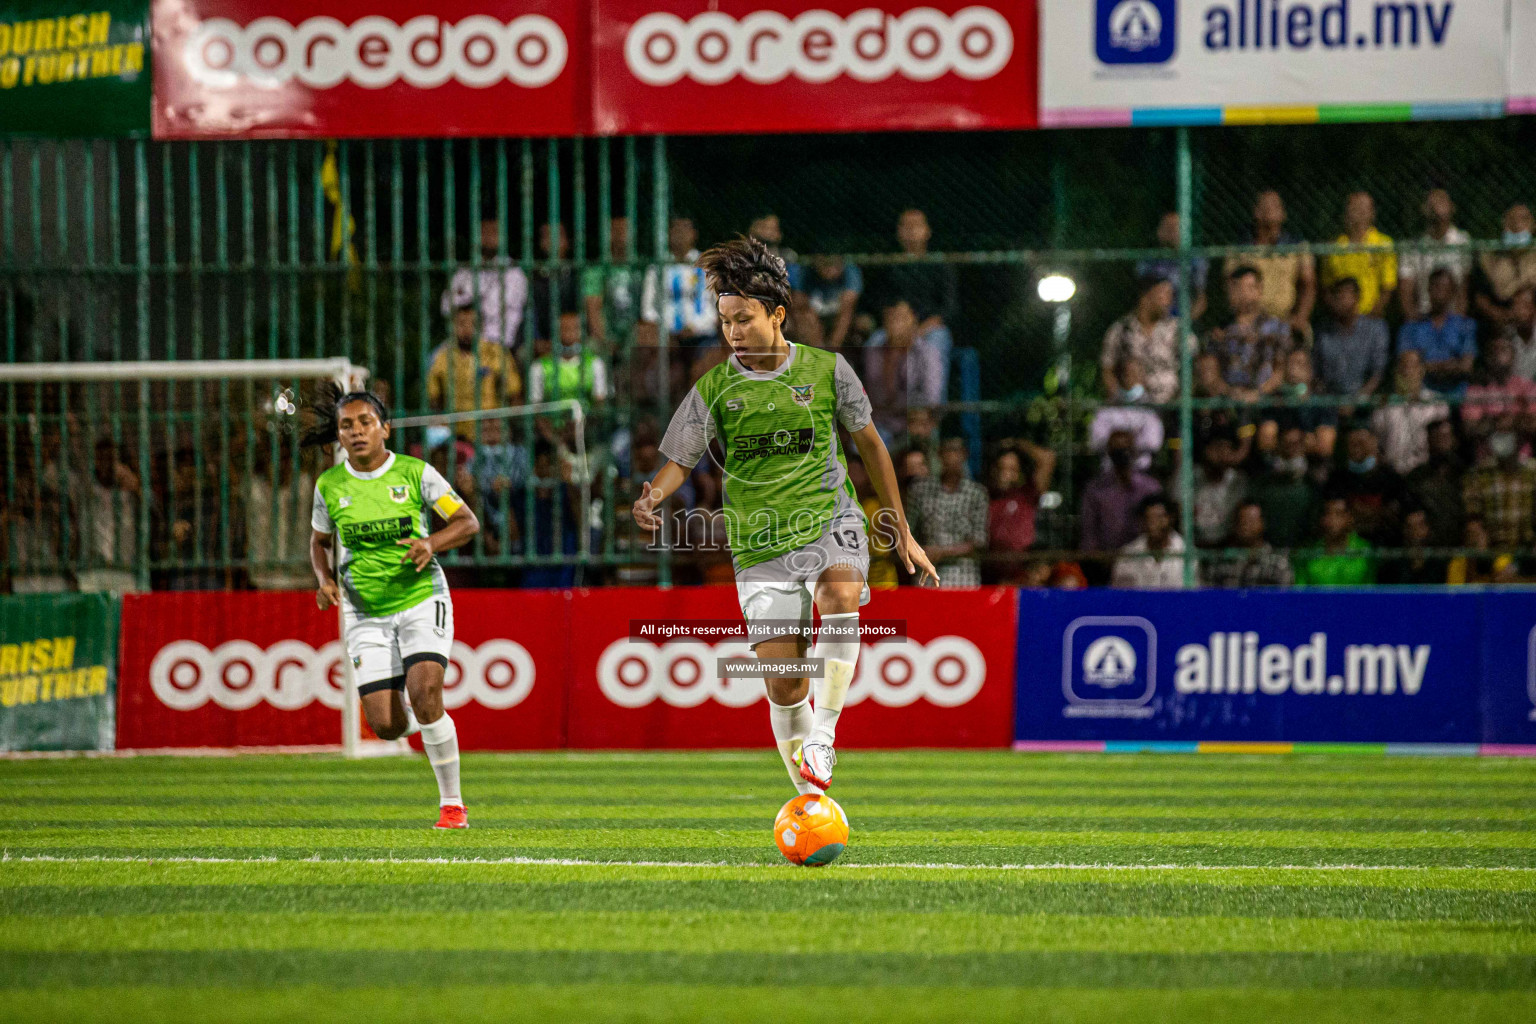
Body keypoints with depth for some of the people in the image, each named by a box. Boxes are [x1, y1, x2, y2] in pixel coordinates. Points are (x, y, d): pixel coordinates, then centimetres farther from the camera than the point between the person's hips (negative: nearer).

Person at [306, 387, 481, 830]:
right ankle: (418, 721, 32)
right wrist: (325, 579, -3)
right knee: (385, 726, -8)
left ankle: (452, 803, -10)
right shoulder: (329, 485, 0)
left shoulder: (415, 473, -6)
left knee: (424, 694, -24)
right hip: (365, 613, 2)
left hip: (421, 598, -2)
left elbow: (467, 522, 0)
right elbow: (319, 541, 17)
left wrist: (431, 543, -19)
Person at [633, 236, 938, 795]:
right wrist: (651, 497, -18)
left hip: (830, 523, -1)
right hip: (761, 548, 1)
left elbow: (869, 443, 12)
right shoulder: (714, 388, 1)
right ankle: (812, 802, 11)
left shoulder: (826, 369, 1)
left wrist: (901, 530, 15)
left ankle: (823, 733, -24)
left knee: (840, 596, -35)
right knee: (783, 685, -6)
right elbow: (679, 460, 6)